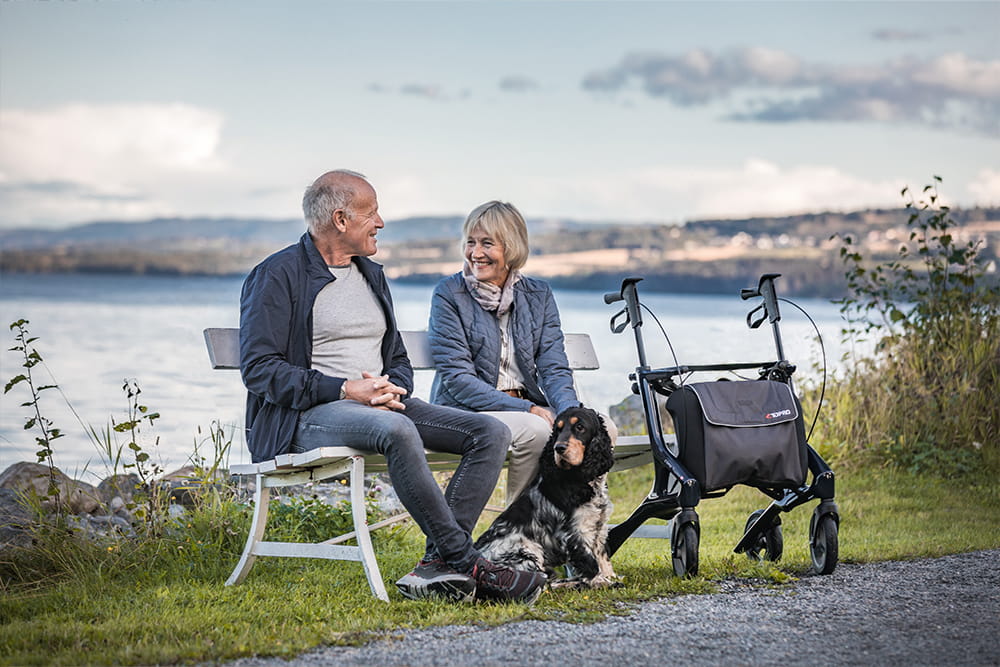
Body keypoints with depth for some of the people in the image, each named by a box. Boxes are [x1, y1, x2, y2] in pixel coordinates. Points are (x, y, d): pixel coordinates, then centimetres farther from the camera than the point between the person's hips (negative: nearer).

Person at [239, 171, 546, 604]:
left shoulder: (372, 275, 22)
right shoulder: (277, 276, -2)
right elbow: (258, 368, -11)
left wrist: (392, 389, -2)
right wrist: (345, 389, -20)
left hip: (379, 405, 8)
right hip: (305, 418, -8)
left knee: (491, 433, -12)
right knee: (397, 431, -39)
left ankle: (437, 565, -25)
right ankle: (465, 563, -30)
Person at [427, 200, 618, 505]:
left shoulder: (538, 294, 10)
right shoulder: (448, 294, -4)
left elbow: (554, 368, 4)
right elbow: (457, 377, -11)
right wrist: (525, 409, -21)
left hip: (530, 405, 5)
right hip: (467, 411, -5)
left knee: (603, 428, -20)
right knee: (536, 431, -33)